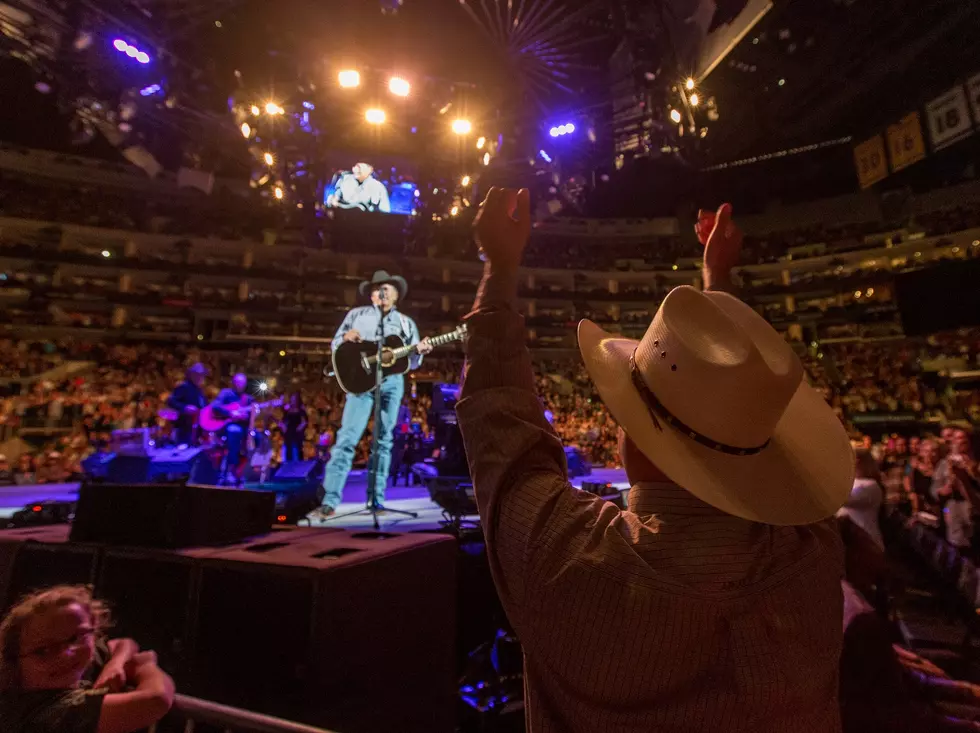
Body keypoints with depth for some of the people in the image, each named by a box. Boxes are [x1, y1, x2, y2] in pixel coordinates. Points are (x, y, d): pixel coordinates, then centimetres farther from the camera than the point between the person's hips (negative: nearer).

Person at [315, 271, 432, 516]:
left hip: (392, 382, 2)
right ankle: (330, 499, -5)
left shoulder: (406, 323, 15)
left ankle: (377, 499, 10)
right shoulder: (356, 314, 14)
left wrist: (419, 351, -10)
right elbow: (335, 345, 13)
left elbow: (412, 362, 12)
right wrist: (345, 337, -9)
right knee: (347, 437, -9)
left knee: (384, 440, 3)